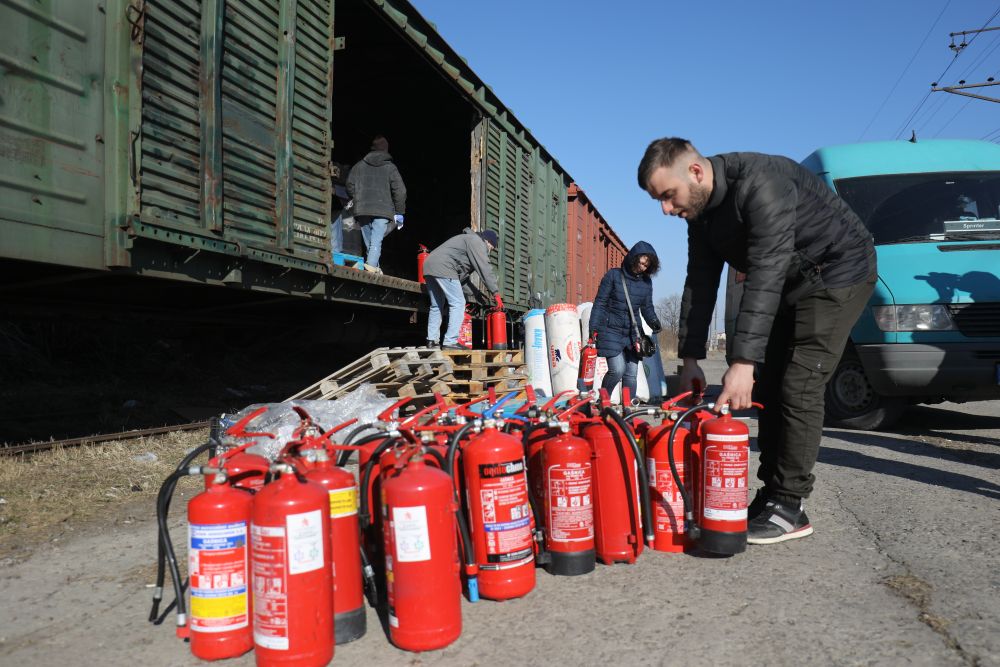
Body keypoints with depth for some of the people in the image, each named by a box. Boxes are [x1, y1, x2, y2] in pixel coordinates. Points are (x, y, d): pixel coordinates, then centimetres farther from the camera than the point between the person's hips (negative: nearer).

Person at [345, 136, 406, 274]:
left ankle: (372, 267, 7)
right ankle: (371, 265, -26)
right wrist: (399, 213, 6)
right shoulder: (390, 167, 5)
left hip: (362, 210, 3)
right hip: (383, 210, -3)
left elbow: (350, 187, 12)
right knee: (376, 241, -9)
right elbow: (400, 191, 0)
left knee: (369, 241, 12)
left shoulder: (358, 166, 13)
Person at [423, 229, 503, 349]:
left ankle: (431, 340, 13)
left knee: (436, 306, 16)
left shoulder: (467, 239, 32)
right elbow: (485, 269, -6)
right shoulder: (477, 242, 2)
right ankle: (450, 342, -14)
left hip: (429, 265, 10)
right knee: (458, 303, -8)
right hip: (443, 268, -10)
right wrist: (496, 294, -6)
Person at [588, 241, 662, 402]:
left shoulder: (646, 281, 7)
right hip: (611, 330, -5)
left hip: (632, 333, 5)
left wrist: (653, 321, -7)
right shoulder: (613, 275, -6)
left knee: (631, 374, 3)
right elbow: (600, 303, -4)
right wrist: (594, 328, -9)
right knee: (617, 370, -14)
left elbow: (647, 307, 14)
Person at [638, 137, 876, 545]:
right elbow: (700, 283, 1)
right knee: (769, 388, 5)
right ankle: (772, 494, 14)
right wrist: (689, 357, -4)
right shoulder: (701, 210, -3)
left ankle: (789, 507, -7)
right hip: (790, 284, 9)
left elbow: (766, 274, -38)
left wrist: (743, 361, -41)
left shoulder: (760, 184, -32)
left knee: (798, 388, -14)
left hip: (839, 272, -9)